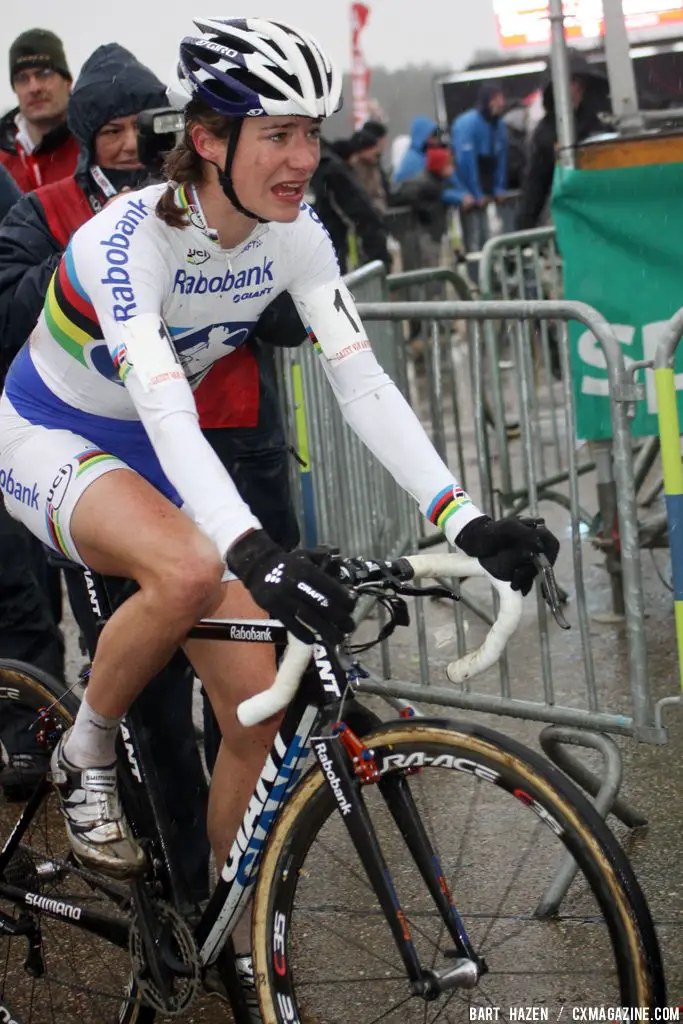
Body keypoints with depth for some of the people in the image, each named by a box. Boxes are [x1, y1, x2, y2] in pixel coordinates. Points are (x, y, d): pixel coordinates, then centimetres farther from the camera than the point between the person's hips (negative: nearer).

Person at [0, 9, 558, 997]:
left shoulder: (295, 235, -14)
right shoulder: (131, 238, -32)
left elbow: (362, 380, -18)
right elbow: (164, 409, -44)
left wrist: (463, 518, -31)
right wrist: (255, 553, -59)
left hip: (157, 455, 6)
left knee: (259, 705, -6)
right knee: (190, 574, -39)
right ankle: (86, 756, -10)